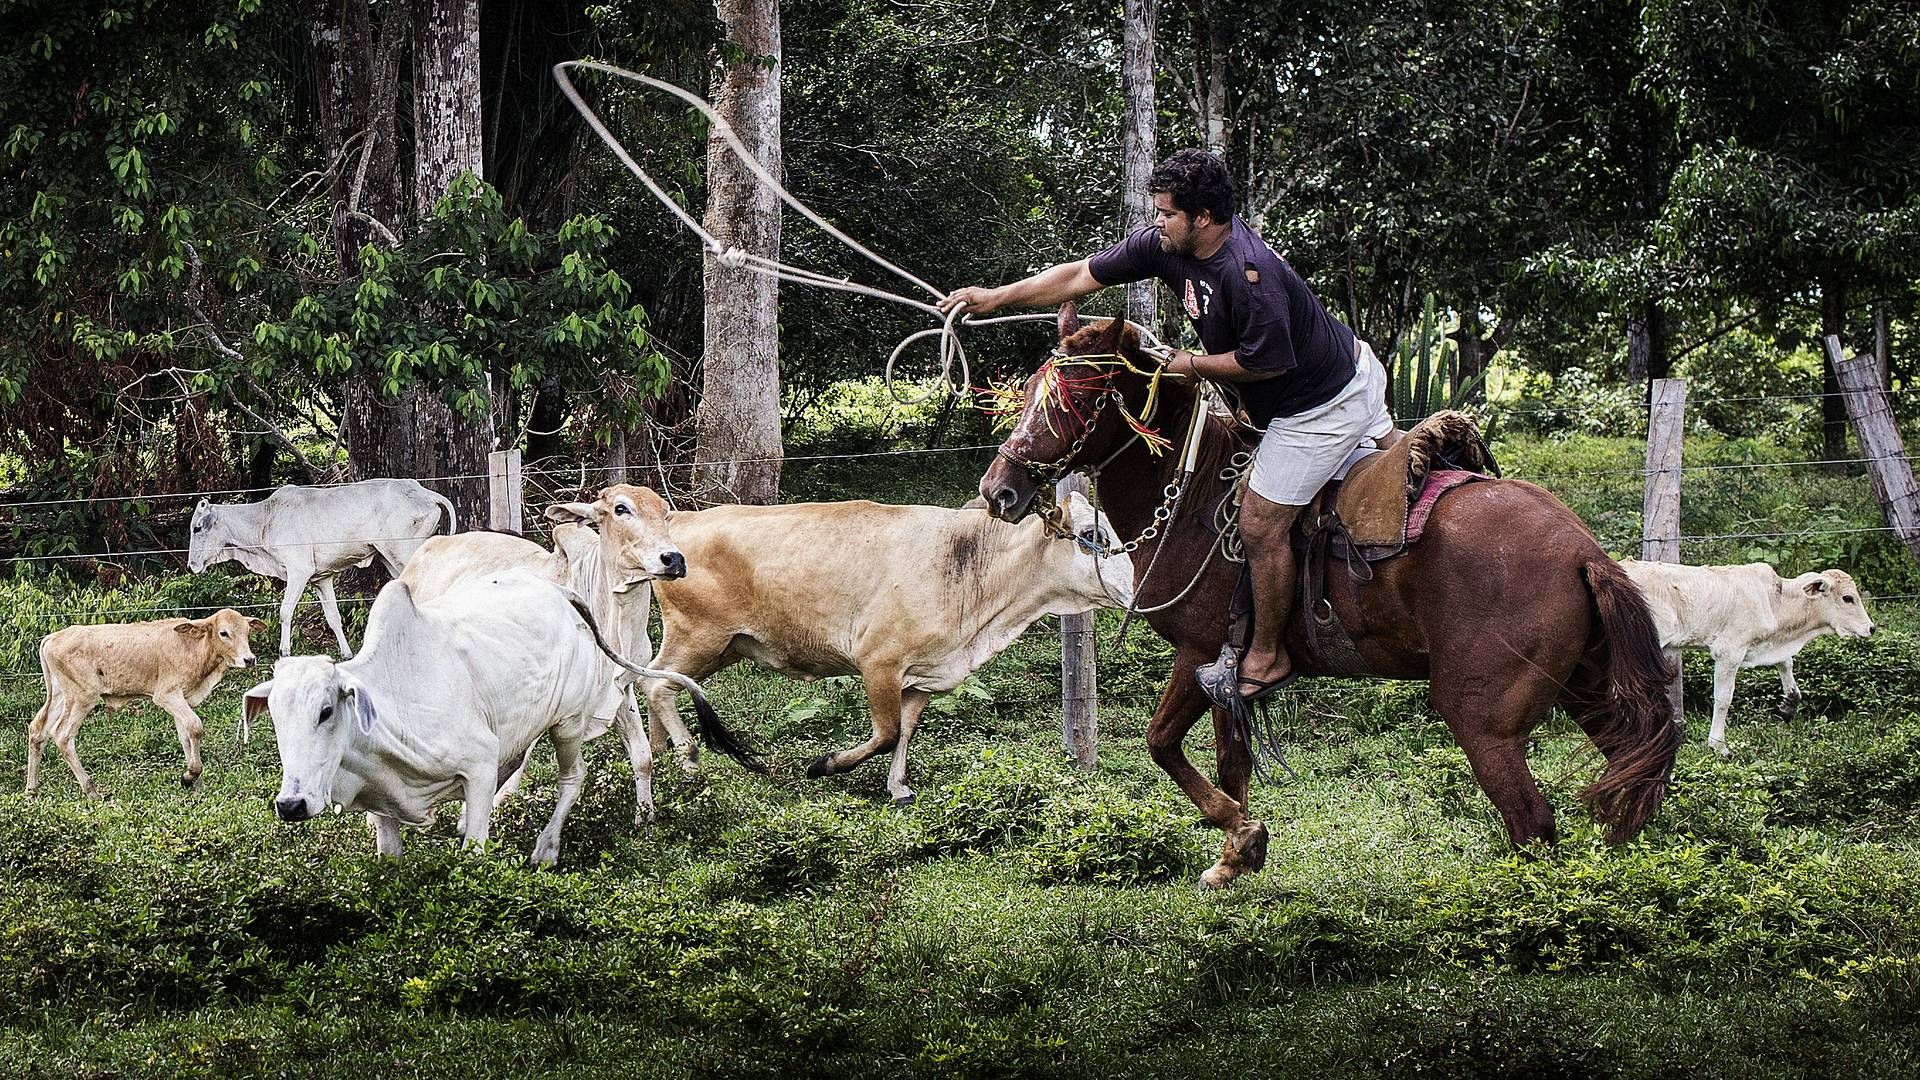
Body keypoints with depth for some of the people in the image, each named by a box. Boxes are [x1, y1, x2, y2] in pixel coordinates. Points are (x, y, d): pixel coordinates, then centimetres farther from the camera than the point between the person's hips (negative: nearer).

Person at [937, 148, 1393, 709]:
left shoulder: (1249, 273, -35)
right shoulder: (1165, 244, -8)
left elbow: (1267, 362, -28)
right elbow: (1080, 276, -1)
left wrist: (1191, 365, -16)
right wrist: (995, 297, -3)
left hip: (1325, 404, -9)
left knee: (1261, 525, -5)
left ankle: (1267, 658, 7)